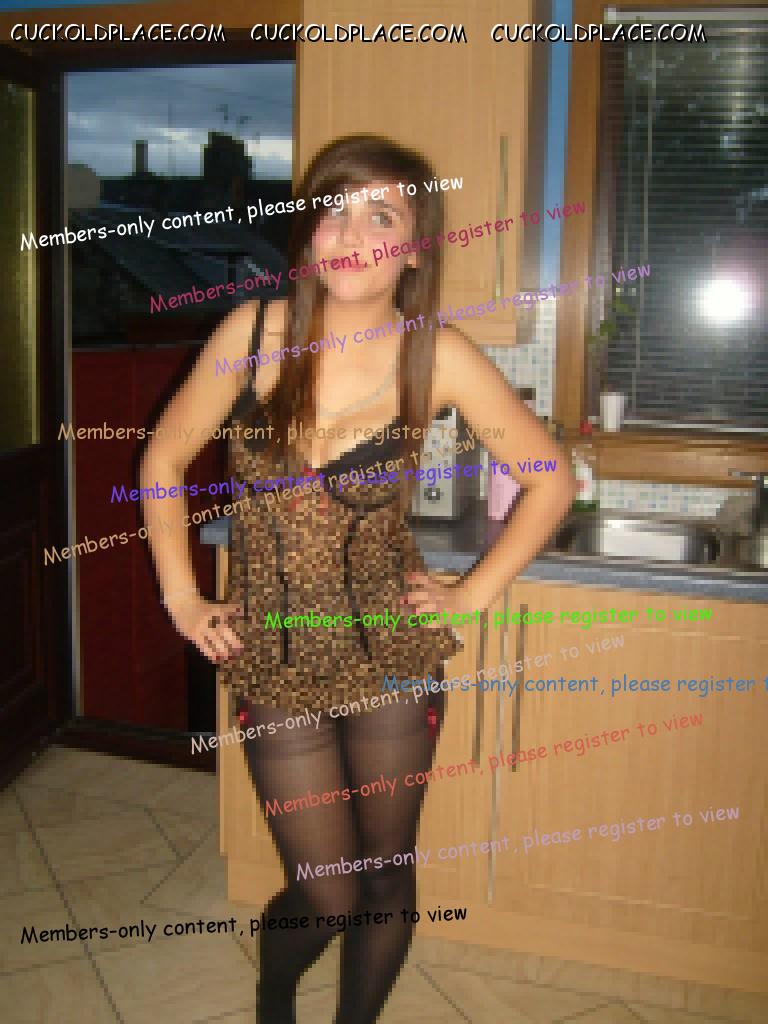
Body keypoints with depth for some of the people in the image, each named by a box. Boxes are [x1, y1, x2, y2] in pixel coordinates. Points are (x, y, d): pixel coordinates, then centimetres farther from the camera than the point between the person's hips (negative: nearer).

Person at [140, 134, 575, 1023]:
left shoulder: (436, 357, -10)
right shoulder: (254, 333, -9)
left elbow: (552, 480, 0)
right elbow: (163, 460, 4)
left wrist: (473, 594, -3)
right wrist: (180, 598, 1)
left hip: (393, 652, 0)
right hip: (274, 659, 0)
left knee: (386, 882, 13)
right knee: (327, 897, 7)